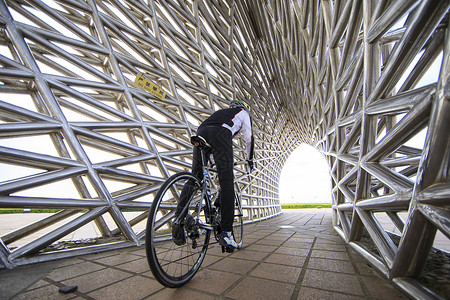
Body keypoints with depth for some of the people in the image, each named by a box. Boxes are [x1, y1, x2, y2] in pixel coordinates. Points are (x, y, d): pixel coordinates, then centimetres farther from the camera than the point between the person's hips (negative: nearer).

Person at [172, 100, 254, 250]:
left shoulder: (220, 112, 46)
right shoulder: (243, 113, 33)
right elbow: (249, 138, 27)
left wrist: (216, 164, 47)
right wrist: (250, 159, 40)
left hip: (201, 132, 6)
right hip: (220, 133, -5)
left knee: (194, 177, 3)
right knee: (226, 180, -9)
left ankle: (178, 221, -10)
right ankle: (226, 232, -13)